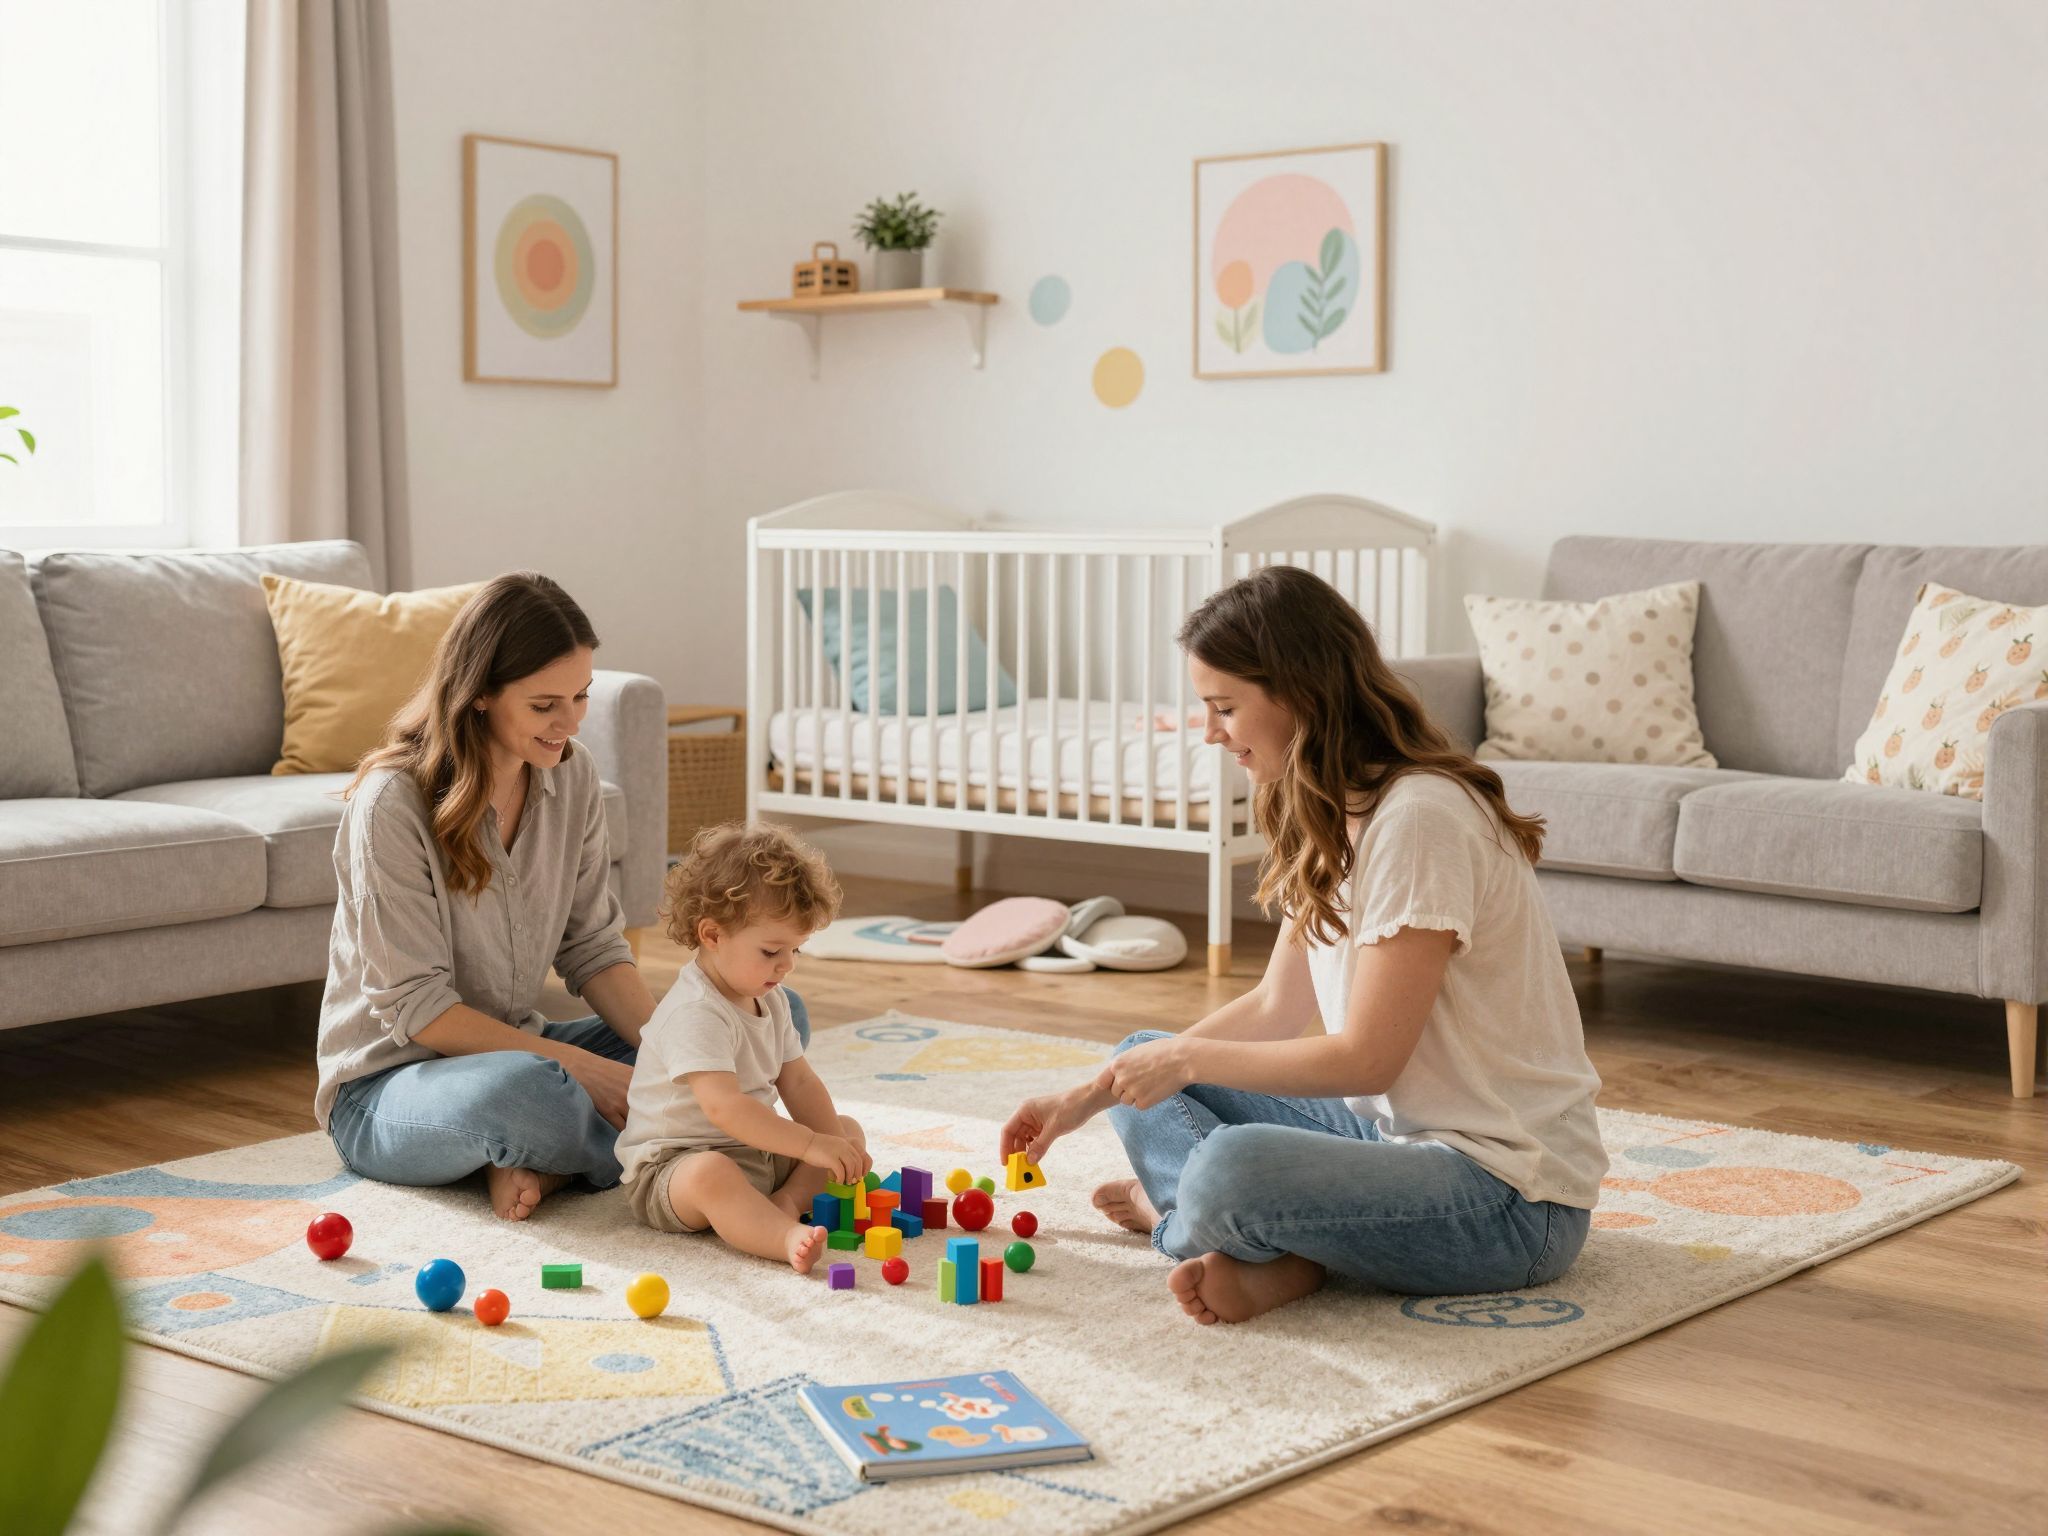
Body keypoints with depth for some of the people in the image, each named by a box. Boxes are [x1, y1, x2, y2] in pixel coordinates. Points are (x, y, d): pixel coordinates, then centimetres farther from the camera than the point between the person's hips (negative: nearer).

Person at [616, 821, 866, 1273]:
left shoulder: (771, 999, 7)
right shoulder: (695, 1014, -25)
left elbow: (798, 1081, 9)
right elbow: (723, 1105, -35)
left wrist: (836, 1144, -7)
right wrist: (811, 1145, -38)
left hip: (755, 1150, 10)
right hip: (674, 1163, -10)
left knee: (848, 1129, 9)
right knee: (710, 1175, -41)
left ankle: (786, 1201, -17)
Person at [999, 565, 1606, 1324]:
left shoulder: (1418, 818, -21)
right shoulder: (1329, 817, 9)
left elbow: (1366, 1058, -20)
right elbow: (1274, 1007, 14)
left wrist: (1187, 1060, -9)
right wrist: (1088, 1096, 11)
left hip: (1510, 1192, -10)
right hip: (1398, 1130, 10)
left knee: (1229, 1170, -35)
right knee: (1144, 1066, 12)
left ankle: (1178, 1213, -1)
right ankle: (1271, 1252, -10)